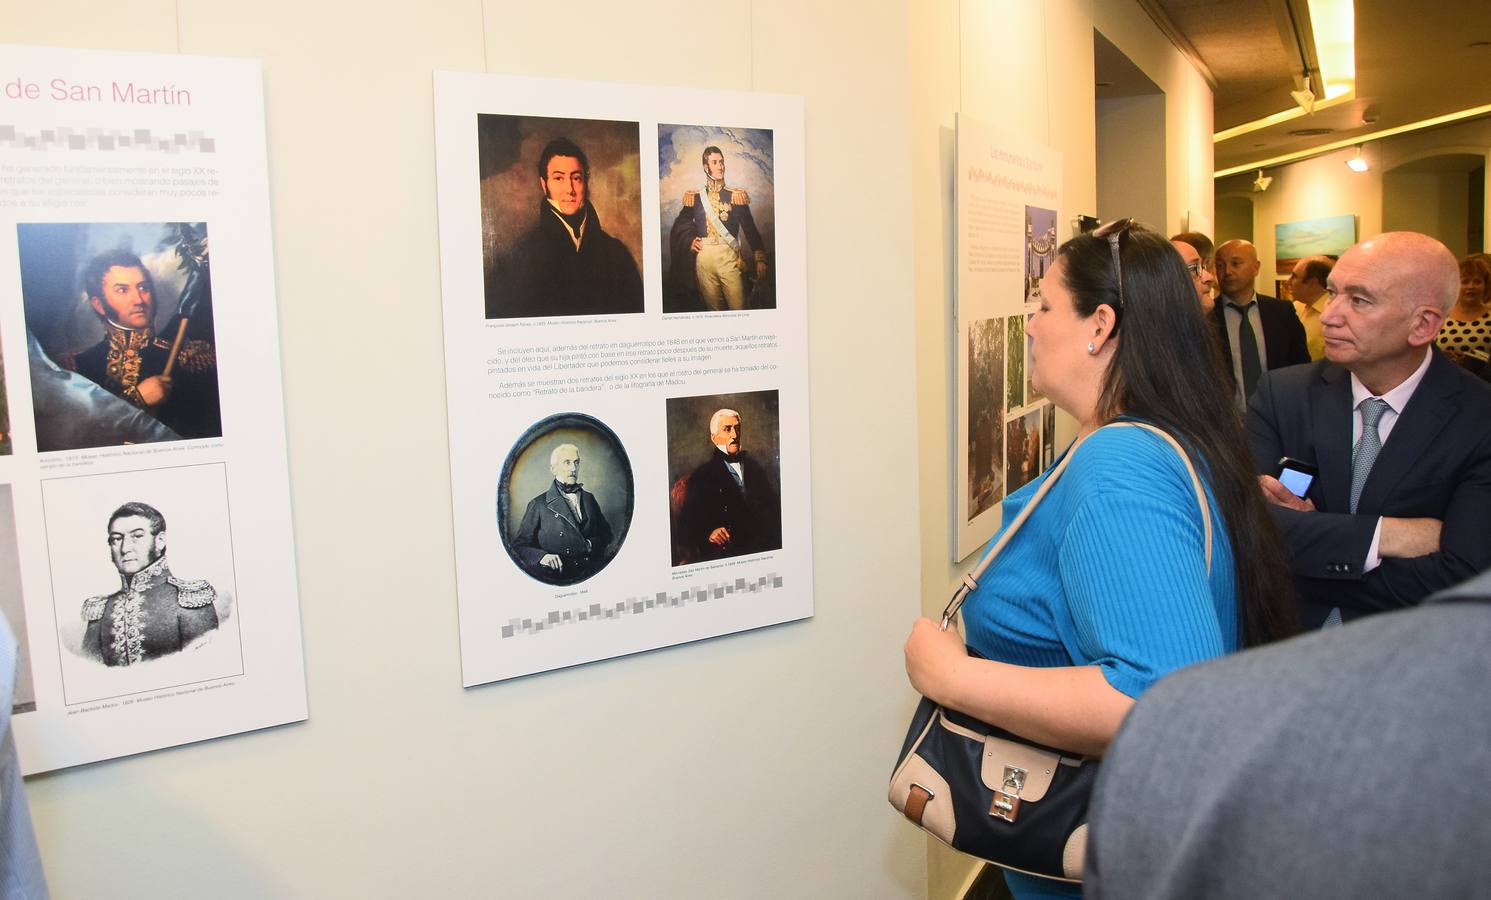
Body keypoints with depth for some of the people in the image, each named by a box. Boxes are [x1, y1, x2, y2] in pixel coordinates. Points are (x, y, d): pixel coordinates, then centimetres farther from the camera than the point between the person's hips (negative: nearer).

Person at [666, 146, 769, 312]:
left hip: (729, 257, -1)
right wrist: (690, 241, 1)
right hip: (704, 258, 1)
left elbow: (750, 228, 3)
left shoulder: (736, 196, 6)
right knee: (713, 308, 6)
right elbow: (682, 224, 20)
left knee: (738, 307, -9)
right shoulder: (694, 197, 9)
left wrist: (760, 259, -4)